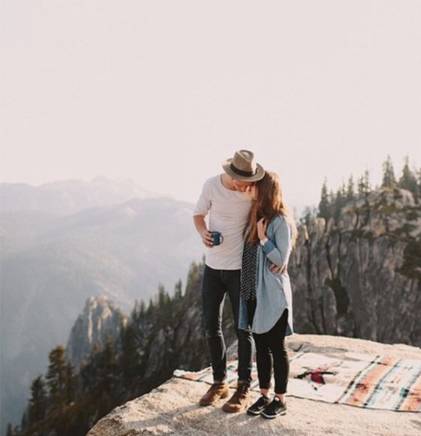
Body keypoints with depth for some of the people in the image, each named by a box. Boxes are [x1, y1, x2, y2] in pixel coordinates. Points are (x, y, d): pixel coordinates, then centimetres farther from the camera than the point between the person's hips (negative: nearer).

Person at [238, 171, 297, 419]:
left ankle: (280, 400, 20)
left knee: (276, 347, 5)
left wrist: (263, 238, -17)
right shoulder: (255, 216, 9)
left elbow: (281, 260, -14)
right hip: (254, 293, 7)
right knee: (261, 346, 15)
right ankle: (264, 395, 28)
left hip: (273, 295, -7)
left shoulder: (281, 221, -13)